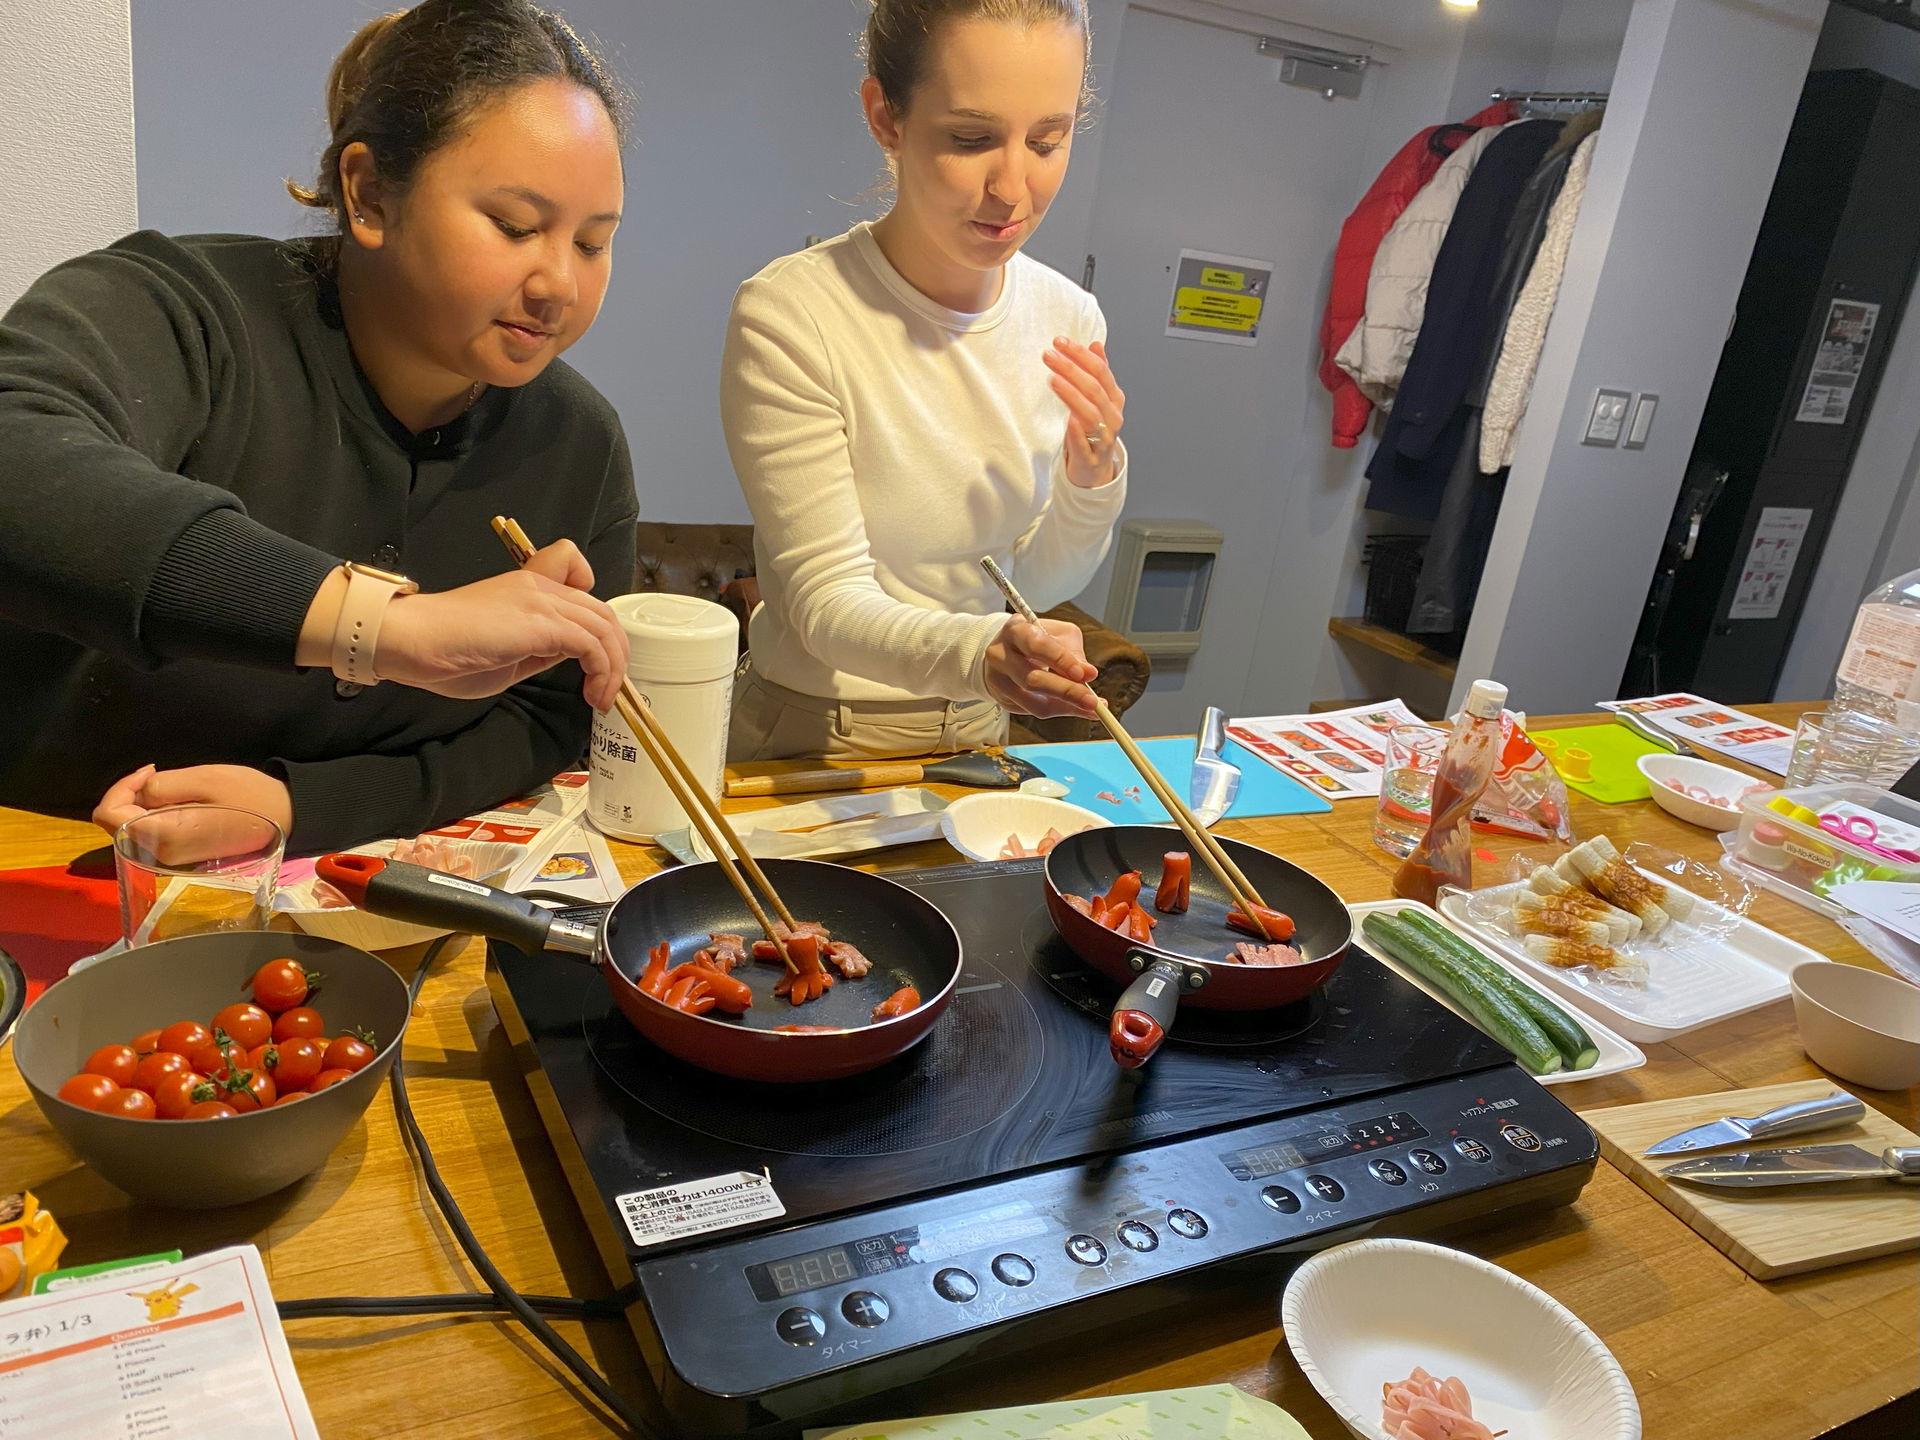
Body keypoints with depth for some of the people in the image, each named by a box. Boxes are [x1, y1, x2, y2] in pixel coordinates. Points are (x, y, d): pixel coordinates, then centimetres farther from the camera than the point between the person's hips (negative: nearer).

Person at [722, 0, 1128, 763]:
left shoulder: (1069, 322, -3)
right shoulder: (786, 317, -19)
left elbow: (1034, 587, 5)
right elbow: (826, 601, -19)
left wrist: (1093, 481, -15)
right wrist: (974, 653, -37)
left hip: (973, 736, 4)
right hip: (810, 743, -3)